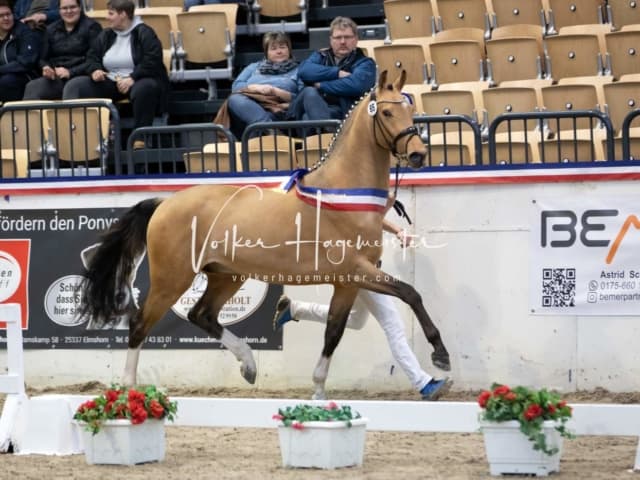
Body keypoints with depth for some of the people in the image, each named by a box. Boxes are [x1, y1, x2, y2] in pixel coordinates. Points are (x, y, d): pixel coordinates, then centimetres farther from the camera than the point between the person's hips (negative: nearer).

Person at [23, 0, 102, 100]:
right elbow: (44, 59, 21)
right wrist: (46, 68, -4)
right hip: (55, 78, 4)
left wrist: (70, 72, -16)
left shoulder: (91, 27, 5)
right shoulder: (51, 29, 19)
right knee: (32, 87, -27)